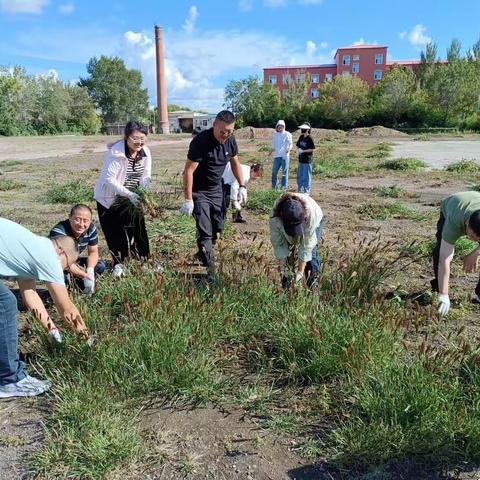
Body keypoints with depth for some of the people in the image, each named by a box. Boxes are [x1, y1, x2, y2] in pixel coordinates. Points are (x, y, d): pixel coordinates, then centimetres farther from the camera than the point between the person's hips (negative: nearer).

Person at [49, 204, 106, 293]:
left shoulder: (91, 228, -14)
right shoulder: (58, 232, -32)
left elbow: (93, 252, -6)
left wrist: (90, 270, -28)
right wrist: (85, 276, -40)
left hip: (73, 262, 6)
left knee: (100, 265, -10)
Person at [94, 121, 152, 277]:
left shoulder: (145, 152, -8)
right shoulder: (115, 153, -26)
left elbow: (146, 176, -2)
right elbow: (109, 179, -27)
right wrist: (128, 194, -35)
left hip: (132, 197, 5)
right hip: (110, 198, -4)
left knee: (138, 229, 4)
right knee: (115, 232, 2)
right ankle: (118, 264, 18)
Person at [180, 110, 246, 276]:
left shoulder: (230, 140, -6)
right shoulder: (200, 141, -25)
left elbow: (235, 163, 11)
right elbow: (189, 170, -24)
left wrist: (242, 186, 3)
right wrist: (188, 199, -25)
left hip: (217, 189, 7)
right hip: (199, 191, -6)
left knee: (217, 228, 12)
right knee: (205, 232, -9)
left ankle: (202, 254, 34)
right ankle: (211, 270, -1)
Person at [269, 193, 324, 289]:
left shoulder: (310, 214, -45)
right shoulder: (275, 217, -40)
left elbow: (306, 246, -36)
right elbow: (278, 244, -26)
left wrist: (300, 272, -33)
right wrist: (283, 268, -26)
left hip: (316, 221, -2)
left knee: (310, 250, -19)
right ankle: (285, 290, 4)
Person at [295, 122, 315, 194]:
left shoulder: (310, 138, -12)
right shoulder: (301, 137, 9)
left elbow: (312, 149, -13)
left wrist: (303, 151, -17)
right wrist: (299, 149, -3)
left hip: (307, 160, -8)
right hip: (301, 159, 8)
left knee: (306, 176, -3)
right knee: (299, 175, 14)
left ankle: (307, 191, 5)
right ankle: (300, 190, 26)